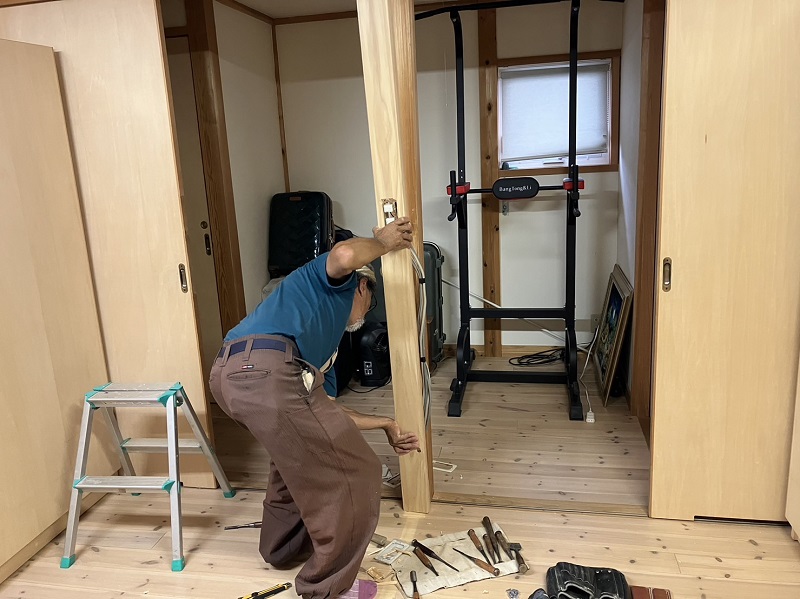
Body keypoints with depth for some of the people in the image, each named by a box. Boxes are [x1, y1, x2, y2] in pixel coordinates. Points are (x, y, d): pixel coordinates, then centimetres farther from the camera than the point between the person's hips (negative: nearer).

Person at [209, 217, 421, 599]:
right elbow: (344, 255, -8)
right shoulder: (334, 282, 18)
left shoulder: (326, 342, 36)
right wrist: (382, 242, 12)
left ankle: (283, 549, 52)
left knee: (298, 454, 36)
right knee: (353, 475, 5)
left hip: (229, 375, 10)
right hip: (267, 372, -10)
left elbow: (324, 410, 33)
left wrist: (386, 426, 44)